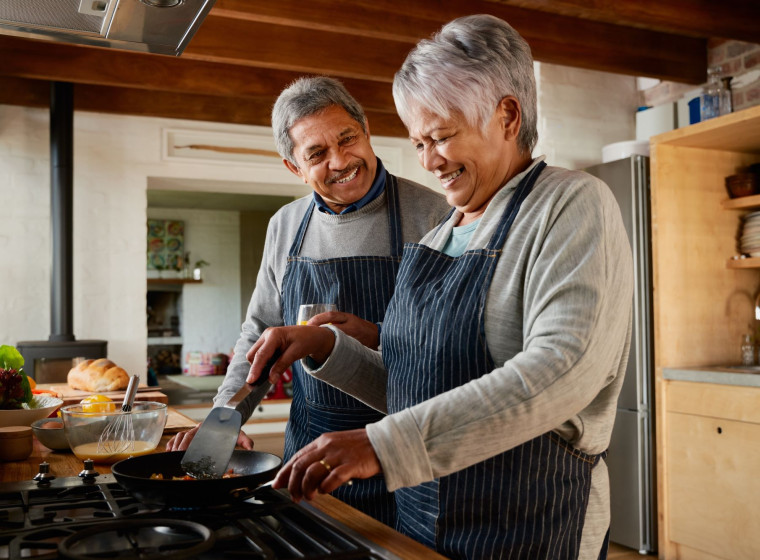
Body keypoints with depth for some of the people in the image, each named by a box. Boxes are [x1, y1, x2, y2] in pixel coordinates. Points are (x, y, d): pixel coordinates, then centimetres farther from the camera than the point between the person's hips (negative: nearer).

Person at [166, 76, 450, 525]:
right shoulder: (286, 227, 7)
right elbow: (260, 332, 14)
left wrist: (379, 338, -24)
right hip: (310, 446, 5)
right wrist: (225, 415, 4)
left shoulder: (432, 215, -10)